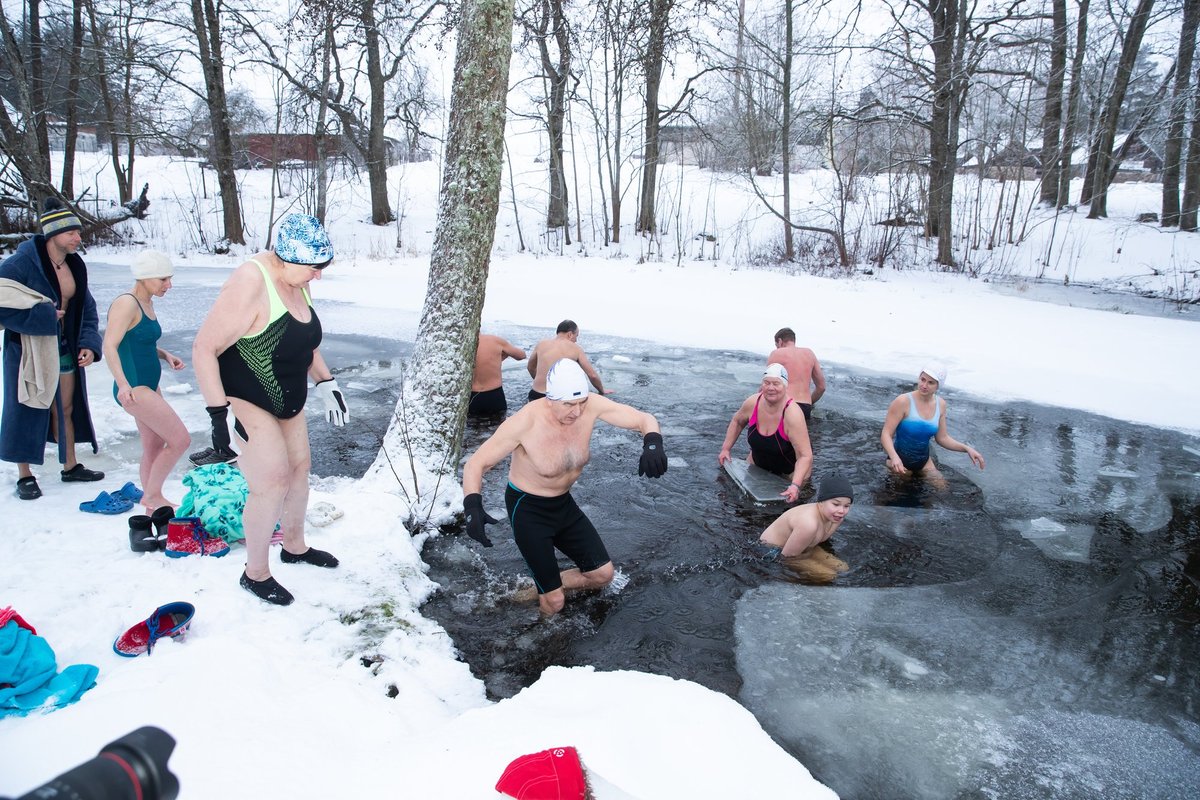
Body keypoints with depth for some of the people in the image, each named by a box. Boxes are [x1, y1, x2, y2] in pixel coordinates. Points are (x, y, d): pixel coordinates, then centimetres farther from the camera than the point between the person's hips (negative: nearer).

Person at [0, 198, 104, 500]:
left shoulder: (74, 265, 5)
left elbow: (87, 309, 9)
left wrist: (89, 343, -3)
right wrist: (44, 315, -20)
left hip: (64, 348, 7)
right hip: (29, 351, -6)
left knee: (66, 408, 15)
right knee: (27, 409, 2)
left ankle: (70, 466, 29)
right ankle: (25, 476, 14)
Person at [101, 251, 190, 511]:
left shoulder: (147, 304, 11)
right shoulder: (126, 303, -15)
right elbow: (109, 346, -23)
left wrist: (165, 355, 4)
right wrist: (122, 384, -35)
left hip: (149, 386, 10)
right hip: (133, 389, -10)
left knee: (154, 448, 16)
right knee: (180, 440, -11)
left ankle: (153, 505, 28)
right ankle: (151, 495, 5)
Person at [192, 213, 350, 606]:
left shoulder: (296, 281, 0)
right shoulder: (250, 284, -27)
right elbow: (204, 349, -27)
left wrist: (326, 383, 11)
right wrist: (219, 414, -29)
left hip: (285, 399, 9)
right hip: (245, 401, -9)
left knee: (299, 467, 15)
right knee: (272, 481, -12)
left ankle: (294, 546, 37)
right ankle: (255, 573, 8)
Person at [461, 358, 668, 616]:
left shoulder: (591, 406, -18)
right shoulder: (525, 422, -30)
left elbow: (645, 420, -13)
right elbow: (476, 463, -22)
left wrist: (652, 444, -37)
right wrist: (472, 507, -40)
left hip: (564, 503, 6)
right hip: (527, 508, -5)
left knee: (603, 574, 8)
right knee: (554, 601, -3)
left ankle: (539, 588, 27)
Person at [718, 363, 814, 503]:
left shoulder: (793, 414, -38)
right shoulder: (752, 403, -22)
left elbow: (805, 456, -38)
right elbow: (737, 421, 3)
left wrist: (795, 485, -50)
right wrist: (725, 449, -2)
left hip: (790, 467, -4)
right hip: (759, 460, 5)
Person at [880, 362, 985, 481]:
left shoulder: (940, 404, -3)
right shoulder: (903, 402, -22)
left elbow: (942, 438, 6)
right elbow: (886, 434, -24)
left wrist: (967, 448, -7)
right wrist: (894, 457, -41)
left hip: (924, 461, 5)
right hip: (901, 462, -5)